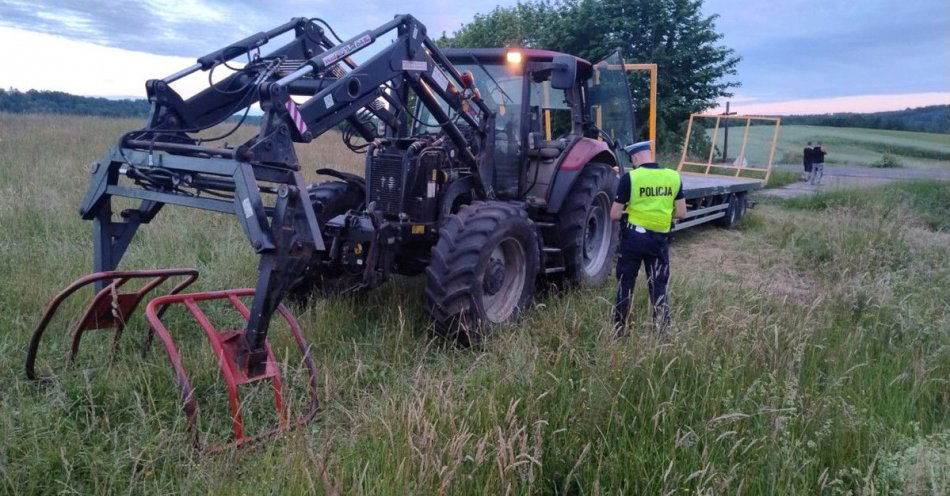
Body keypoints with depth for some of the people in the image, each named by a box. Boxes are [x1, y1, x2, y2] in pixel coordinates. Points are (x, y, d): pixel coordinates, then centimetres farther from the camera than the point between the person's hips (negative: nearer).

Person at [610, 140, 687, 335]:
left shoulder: (630, 178, -12)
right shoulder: (674, 177, -1)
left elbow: (614, 215, -10)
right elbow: (681, 213, 3)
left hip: (633, 237, -3)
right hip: (660, 240, 3)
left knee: (625, 285, 11)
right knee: (659, 287, 12)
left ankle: (619, 330, 21)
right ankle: (663, 332, 13)